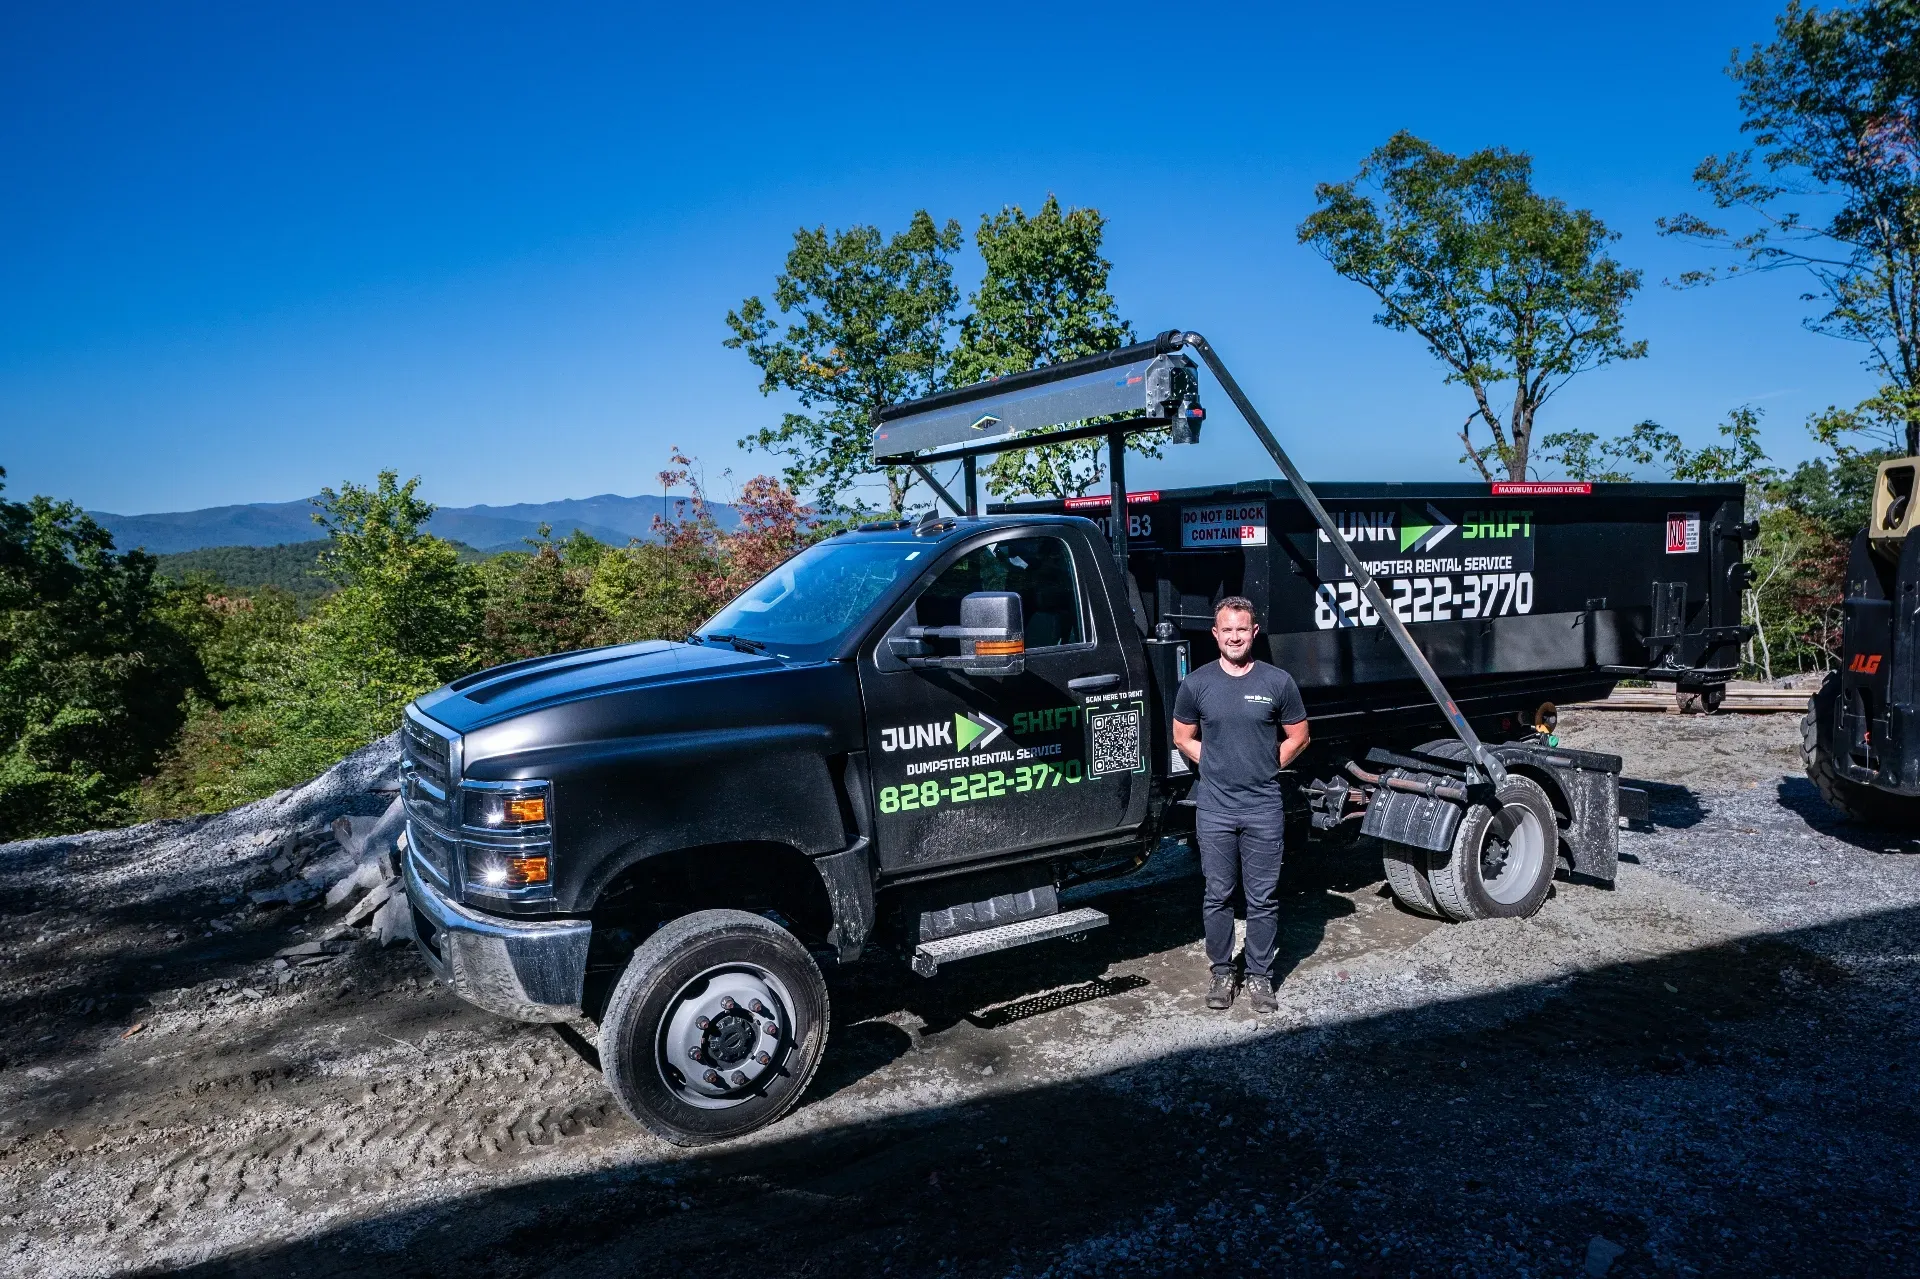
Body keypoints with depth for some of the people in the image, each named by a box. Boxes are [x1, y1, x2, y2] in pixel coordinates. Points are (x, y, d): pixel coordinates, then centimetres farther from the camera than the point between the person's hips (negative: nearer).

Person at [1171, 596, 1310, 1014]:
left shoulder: (1278, 682, -1)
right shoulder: (1197, 684, 0)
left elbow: (1297, 737, 10)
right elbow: (1183, 738, 12)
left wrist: (1266, 768, 4)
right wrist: (1216, 765, 4)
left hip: (1264, 808, 0)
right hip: (1214, 808, 1)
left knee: (1263, 898, 7)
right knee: (1218, 896, 9)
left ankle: (1260, 976, 20)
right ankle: (1221, 972, 23)